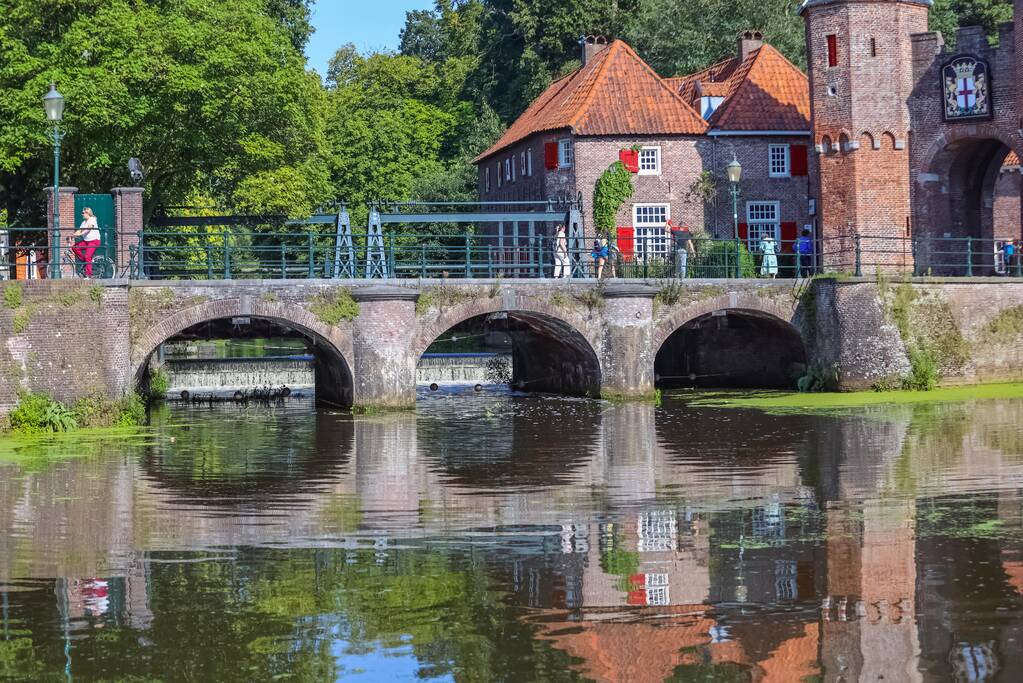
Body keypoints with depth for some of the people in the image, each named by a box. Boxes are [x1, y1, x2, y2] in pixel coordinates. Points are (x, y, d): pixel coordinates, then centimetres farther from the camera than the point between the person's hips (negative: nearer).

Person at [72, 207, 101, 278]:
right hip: (86, 241, 8)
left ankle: (88, 275, -16)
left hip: (94, 240, -8)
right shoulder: (84, 222, 17)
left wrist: (80, 234, -33)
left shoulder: (92, 220, -8)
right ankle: (84, 261, 2)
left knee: (87, 256, -19)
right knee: (75, 247, -11)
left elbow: (89, 229, -22)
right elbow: (79, 230, 8)